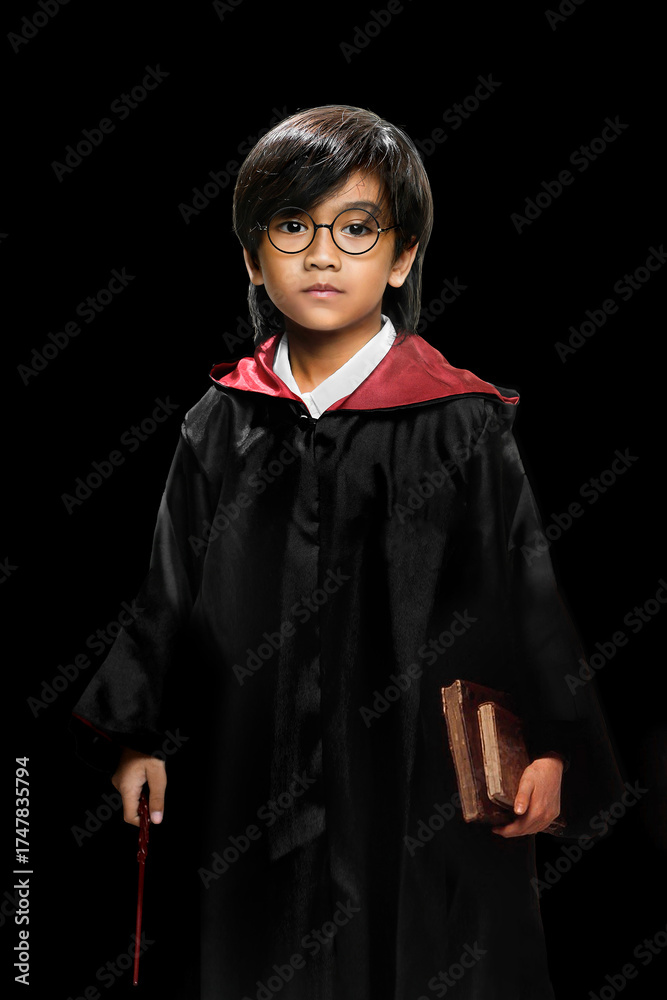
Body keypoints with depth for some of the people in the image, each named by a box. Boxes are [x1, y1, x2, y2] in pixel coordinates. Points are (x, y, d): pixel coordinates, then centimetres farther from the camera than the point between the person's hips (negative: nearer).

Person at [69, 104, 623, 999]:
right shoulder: (219, 427, 1)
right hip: (260, 787, 3)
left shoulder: (463, 426, -9)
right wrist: (136, 742, 7)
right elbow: (172, 593, 7)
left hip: (425, 797, -3)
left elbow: (528, 594, -5)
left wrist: (550, 752, -8)